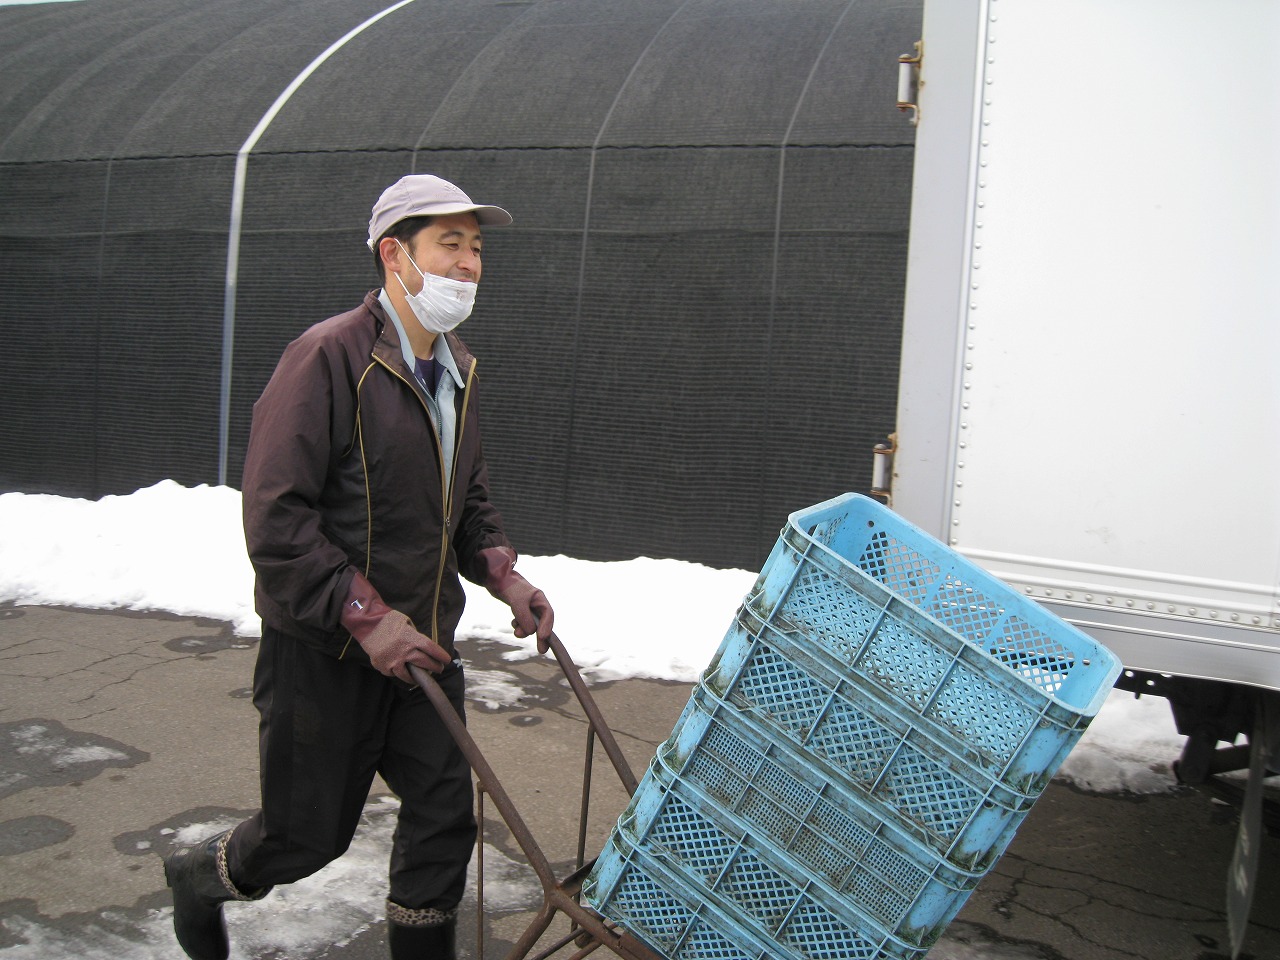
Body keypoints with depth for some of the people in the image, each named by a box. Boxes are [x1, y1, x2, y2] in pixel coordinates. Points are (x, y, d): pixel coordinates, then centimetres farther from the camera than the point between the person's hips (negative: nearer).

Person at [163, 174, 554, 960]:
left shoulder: (457, 370, 7)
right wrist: (365, 616, -25)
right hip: (324, 648, -6)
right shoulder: (328, 357, -19)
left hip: (421, 643, 7)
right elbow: (275, 516, -22)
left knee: (445, 811, 6)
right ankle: (199, 878, 43)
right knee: (309, 834, 10)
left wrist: (503, 575, 1)